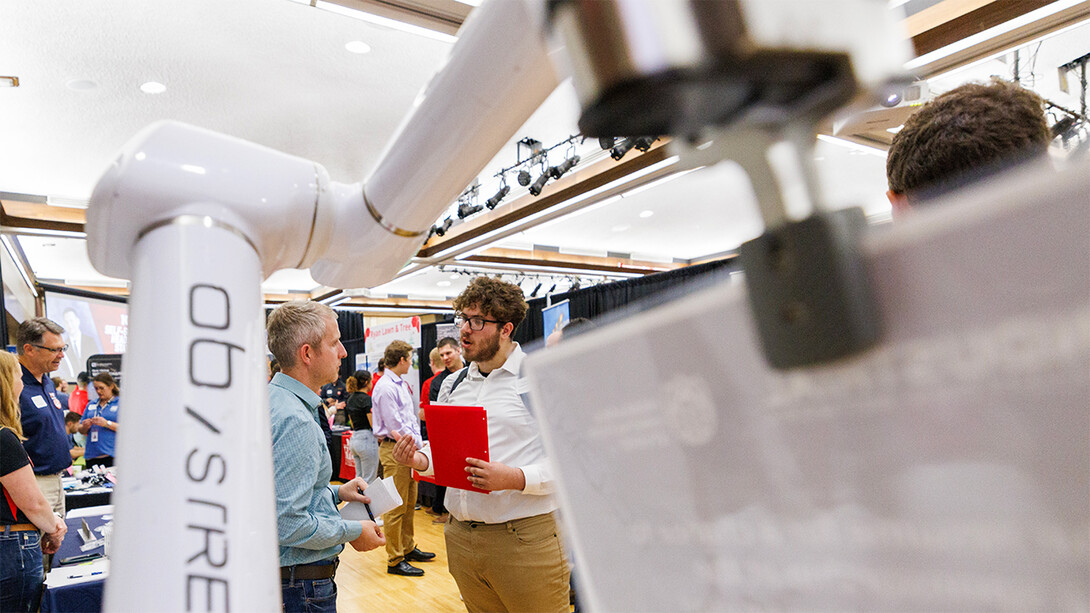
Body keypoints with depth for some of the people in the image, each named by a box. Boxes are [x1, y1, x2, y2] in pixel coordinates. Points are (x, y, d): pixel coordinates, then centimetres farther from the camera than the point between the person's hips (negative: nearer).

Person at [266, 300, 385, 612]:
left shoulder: (273, 398, 7)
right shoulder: (295, 421, -26)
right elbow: (287, 524, -29)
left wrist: (336, 492, 9)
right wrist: (353, 532, -16)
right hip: (301, 584, -10)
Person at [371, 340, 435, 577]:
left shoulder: (402, 385, 14)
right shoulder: (385, 388, -16)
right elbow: (396, 427, -18)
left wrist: (418, 442, 7)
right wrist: (416, 444, -12)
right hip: (394, 450, -10)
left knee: (409, 503, 17)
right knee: (396, 507, -3)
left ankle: (408, 548, 30)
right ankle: (395, 560, 4)